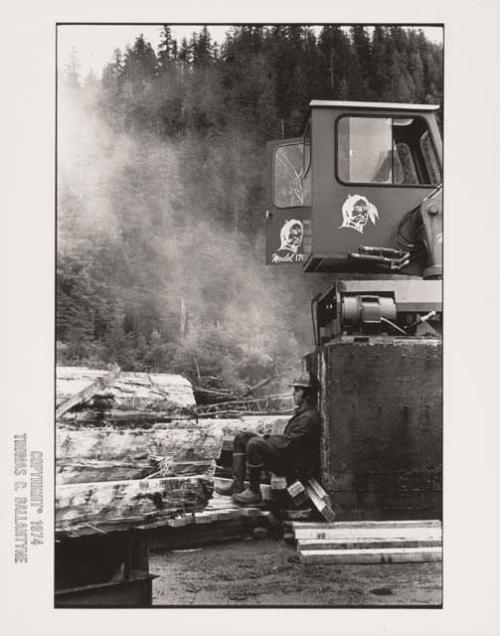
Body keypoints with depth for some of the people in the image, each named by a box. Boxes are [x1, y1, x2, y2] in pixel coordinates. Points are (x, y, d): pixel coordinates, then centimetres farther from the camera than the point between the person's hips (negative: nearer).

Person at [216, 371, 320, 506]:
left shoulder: (309, 417, -18)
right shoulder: (301, 412, 16)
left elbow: (288, 443, -23)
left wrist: (265, 439, -9)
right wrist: (267, 438, 5)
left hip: (295, 466, -11)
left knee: (255, 443, -31)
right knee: (242, 437, 7)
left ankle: (254, 492, -20)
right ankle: (237, 485, -3)